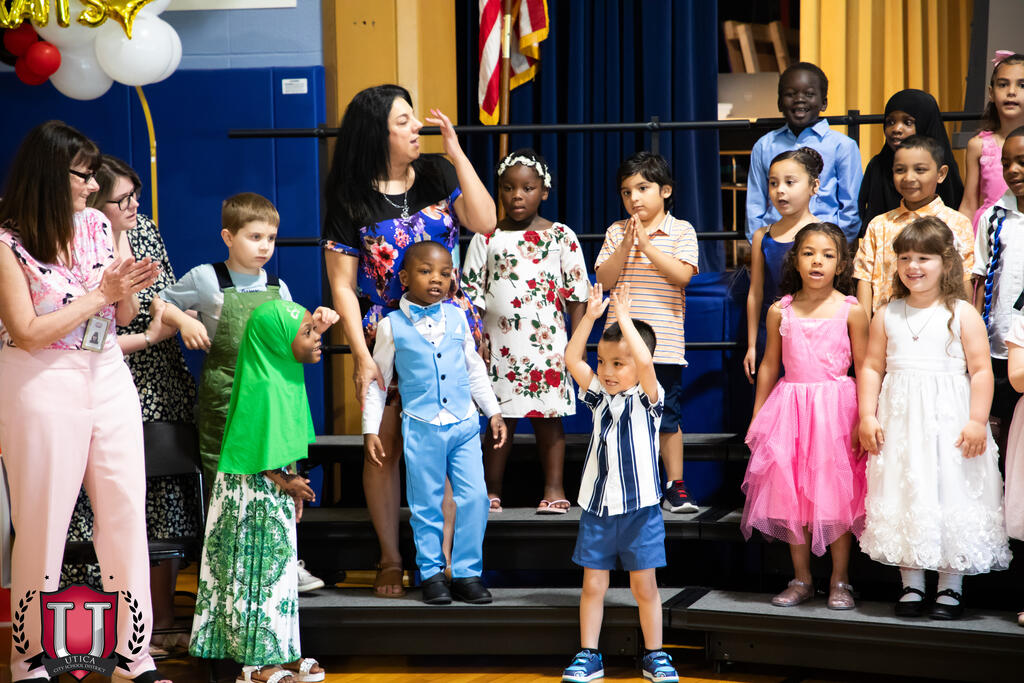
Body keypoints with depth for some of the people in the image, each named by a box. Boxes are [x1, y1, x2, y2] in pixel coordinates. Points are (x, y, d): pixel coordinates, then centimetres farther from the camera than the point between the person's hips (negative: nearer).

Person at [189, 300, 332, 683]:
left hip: (274, 490, 10)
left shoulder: (287, 377, 7)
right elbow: (262, 455, -25)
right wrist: (286, 483, -12)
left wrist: (291, 483, 9)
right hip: (256, 493, -10)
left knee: (279, 566, 15)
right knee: (262, 569, -1)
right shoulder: (264, 388, -24)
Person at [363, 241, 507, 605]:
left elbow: (475, 369, 17)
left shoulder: (457, 318, 7)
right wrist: (370, 430, 2)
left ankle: (467, 573, 9)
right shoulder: (392, 326, -1)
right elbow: (377, 380, 5)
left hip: (464, 424, 2)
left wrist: (493, 411, 16)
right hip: (421, 428, -2)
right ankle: (432, 574, 16)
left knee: (475, 498, -2)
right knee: (426, 504, 3)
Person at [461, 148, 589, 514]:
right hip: (499, 343, 1)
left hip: (547, 342, -1)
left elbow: (576, 294, 3)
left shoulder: (561, 236, 3)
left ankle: (554, 489, 11)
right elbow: (472, 293, 6)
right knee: (501, 418, 5)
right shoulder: (486, 238, 5)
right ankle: (491, 491, 12)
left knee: (548, 417, 4)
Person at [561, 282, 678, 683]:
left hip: (639, 509, -4)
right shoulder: (599, 396, 6)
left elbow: (645, 362, -26)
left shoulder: (647, 398, -6)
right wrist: (591, 316, -11)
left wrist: (624, 318, -23)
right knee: (593, 585, 6)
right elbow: (571, 358, -3)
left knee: (644, 586, 5)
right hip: (596, 507, 4)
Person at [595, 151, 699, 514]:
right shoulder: (616, 232, 7)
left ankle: (675, 485, 11)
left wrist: (646, 244, -15)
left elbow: (682, 274, -13)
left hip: (664, 343, -2)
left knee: (668, 416, 2)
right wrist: (625, 246, -13)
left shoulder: (681, 231, 1)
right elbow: (604, 280, -1)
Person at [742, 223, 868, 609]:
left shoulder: (851, 311, -2)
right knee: (792, 494, 5)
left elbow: (864, 368, 0)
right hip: (790, 406, 3)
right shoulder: (780, 311, 4)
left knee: (835, 494, 0)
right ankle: (801, 579, 18)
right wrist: (757, 416, 12)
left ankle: (839, 581, 12)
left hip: (836, 409, -2)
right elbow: (770, 366, 12)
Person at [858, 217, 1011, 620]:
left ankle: (951, 587, 10)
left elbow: (981, 370, -5)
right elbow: (872, 368, 7)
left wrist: (977, 421, -12)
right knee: (904, 497, 5)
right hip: (900, 421, 3)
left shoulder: (963, 315, -2)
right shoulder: (887, 316, 7)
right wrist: (867, 417, -1)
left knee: (951, 493, 0)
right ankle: (911, 584, 14)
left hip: (949, 421, -3)